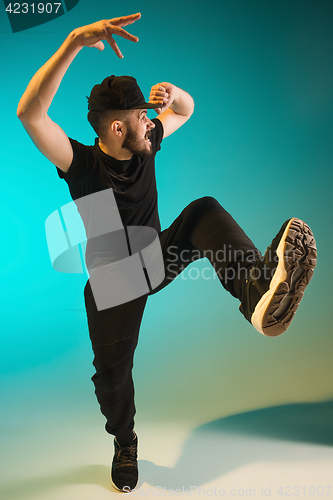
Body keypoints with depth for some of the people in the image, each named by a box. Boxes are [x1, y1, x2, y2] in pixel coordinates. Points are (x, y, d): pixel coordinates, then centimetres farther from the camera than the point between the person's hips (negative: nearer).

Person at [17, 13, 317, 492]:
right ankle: (125, 443, 35)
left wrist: (172, 93, -14)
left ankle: (259, 286, -54)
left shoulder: (145, 144, -4)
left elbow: (187, 110, 11)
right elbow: (30, 114, -38)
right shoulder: (82, 164, -21)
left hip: (157, 258, 4)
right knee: (112, 373, 0)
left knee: (205, 211, -24)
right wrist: (74, 42, -47)